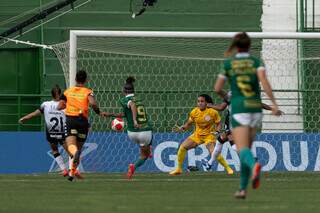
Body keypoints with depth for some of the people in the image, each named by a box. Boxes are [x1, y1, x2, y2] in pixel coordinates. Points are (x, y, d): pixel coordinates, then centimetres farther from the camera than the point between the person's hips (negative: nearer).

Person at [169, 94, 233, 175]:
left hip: (209, 135, -4)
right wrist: (182, 128, -10)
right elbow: (189, 124, 8)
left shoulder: (212, 112, -14)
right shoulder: (194, 112, -4)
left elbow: (218, 123, -3)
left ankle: (228, 168, -7)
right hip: (197, 135, 4)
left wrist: (217, 130, -23)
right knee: (183, 147, -7)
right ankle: (179, 169, 9)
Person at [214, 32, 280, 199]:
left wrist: (223, 94, 27)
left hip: (238, 108, -3)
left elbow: (217, 88, 4)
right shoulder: (256, 62, 4)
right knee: (247, 148, 18)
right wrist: (274, 103, -17)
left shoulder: (228, 63, 3)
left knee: (242, 150, -13)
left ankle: (254, 166, -49)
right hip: (256, 108, 3)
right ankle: (243, 188, 16)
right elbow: (263, 80, -14)